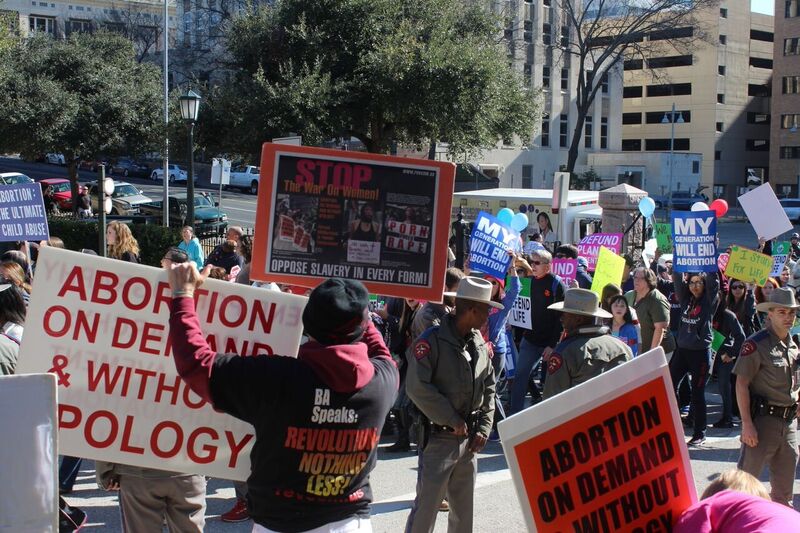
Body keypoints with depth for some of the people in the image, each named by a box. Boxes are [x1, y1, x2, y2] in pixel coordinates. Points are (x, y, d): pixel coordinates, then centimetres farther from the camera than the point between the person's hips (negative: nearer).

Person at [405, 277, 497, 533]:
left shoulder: (479, 343, 8)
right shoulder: (432, 339, -14)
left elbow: (488, 387, 15)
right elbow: (417, 387, -20)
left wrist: (483, 429, 4)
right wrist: (453, 421, -17)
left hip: (469, 439, 7)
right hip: (439, 437, -7)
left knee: (464, 508, 16)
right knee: (426, 506, -4)